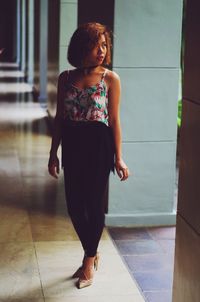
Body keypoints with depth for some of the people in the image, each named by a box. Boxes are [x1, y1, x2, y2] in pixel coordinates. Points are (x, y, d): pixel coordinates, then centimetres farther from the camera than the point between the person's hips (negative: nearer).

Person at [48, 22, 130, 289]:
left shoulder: (110, 79, -5)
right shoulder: (66, 78, 4)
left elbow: (114, 120, -4)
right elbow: (60, 118, 8)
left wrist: (118, 157, -6)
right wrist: (53, 153, 7)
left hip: (98, 146, -3)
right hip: (72, 146, 4)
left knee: (94, 203, 3)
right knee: (74, 205, 8)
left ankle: (89, 259, 23)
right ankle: (92, 253, 31)